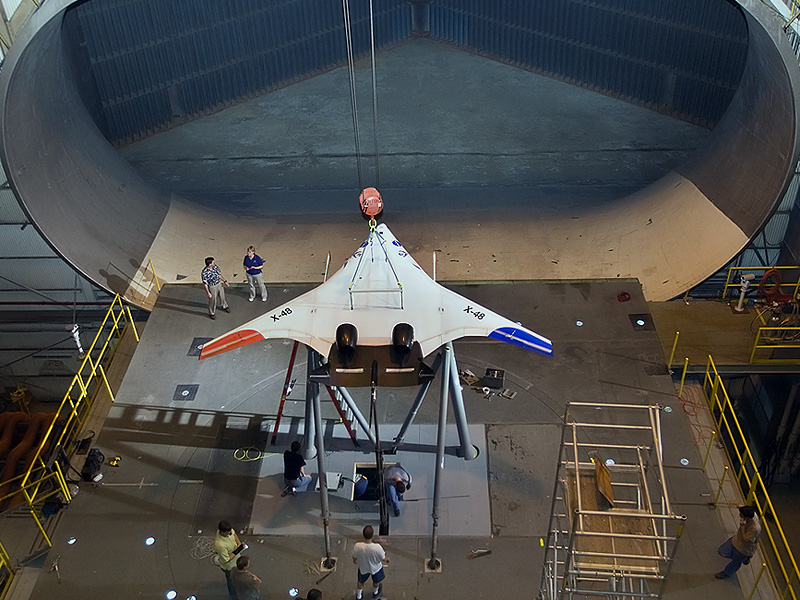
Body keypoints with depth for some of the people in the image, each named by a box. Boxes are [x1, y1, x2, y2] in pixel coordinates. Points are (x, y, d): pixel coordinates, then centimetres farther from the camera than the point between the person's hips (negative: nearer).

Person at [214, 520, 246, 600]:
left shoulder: (227, 531, -25)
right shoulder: (220, 545, -45)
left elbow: (234, 533, 1)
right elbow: (226, 560, -33)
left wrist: (239, 543, -13)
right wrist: (237, 550, -35)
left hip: (236, 558, 6)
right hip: (229, 566, -6)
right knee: (232, 582, 22)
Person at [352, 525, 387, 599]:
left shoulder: (357, 546, -36)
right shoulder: (377, 547, -41)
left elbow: (354, 558, -13)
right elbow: (383, 560, -21)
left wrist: (355, 561, 13)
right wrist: (386, 561, 4)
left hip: (363, 568, 1)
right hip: (375, 568, -1)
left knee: (360, 582, 32)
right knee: (376, 582, 33)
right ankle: (375, 592, 63)